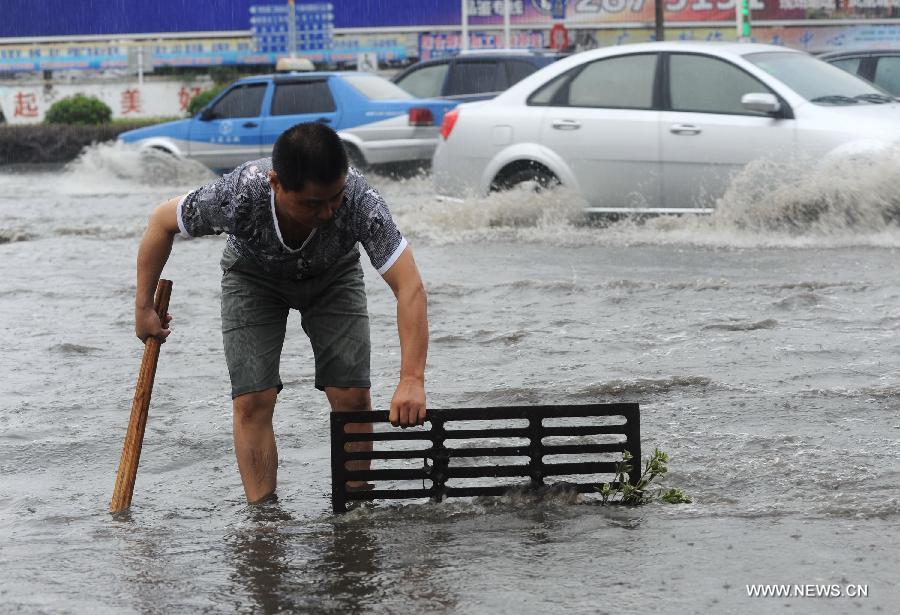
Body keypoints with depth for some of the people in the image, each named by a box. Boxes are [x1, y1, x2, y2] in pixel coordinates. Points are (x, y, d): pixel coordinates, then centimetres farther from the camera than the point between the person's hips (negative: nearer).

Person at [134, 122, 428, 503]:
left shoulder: (359, 201, -42)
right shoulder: (236, 196, -41)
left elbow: (410, 288, -41)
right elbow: (161, 222, -20)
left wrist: (412, 380, -50)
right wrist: (144, 307, -12)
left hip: (333, 275, 0)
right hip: (254, 277, 0)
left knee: (352, 397, -10)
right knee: (252, 401, -13)